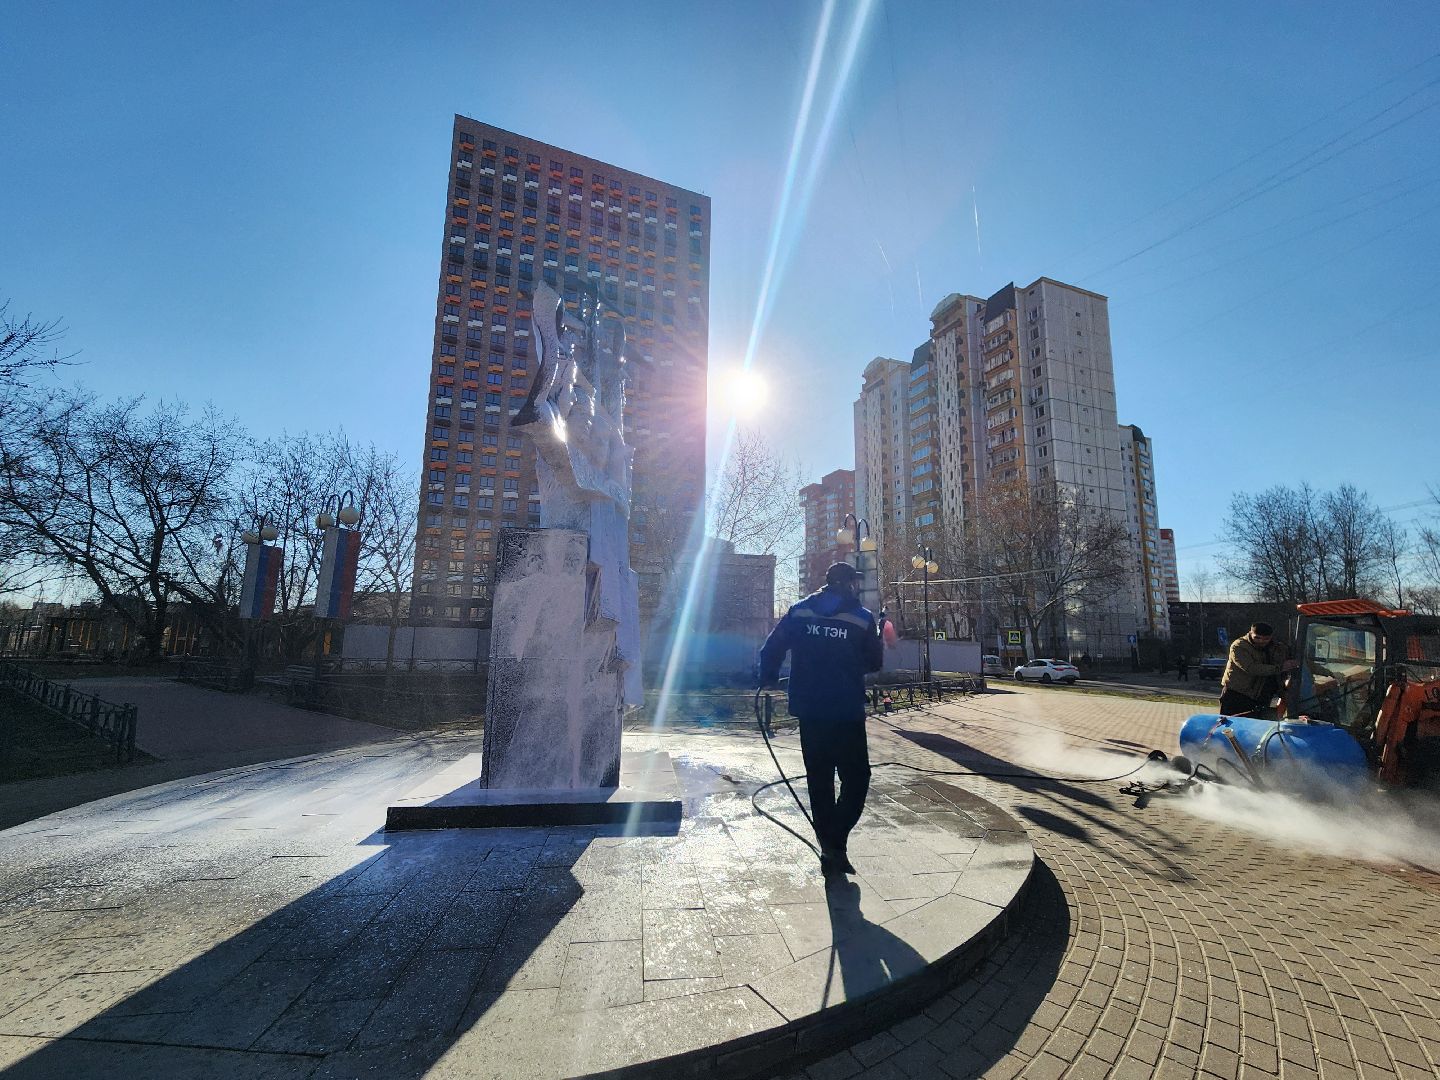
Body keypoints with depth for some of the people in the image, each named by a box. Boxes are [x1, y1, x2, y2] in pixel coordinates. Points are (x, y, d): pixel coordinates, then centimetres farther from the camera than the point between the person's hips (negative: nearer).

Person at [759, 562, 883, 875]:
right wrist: (877, 639, 22)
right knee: (856, 778, 10)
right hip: (846, 713, -3)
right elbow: (874, 664, 4)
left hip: (808, 711, 4)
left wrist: (768, 680, 14)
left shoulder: (799, 611, 2)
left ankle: (829, 849, 23)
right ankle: (835, 843, -4)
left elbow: (770, 649, -1)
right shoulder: (861, 617, -5)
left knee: (819, 780, 14)